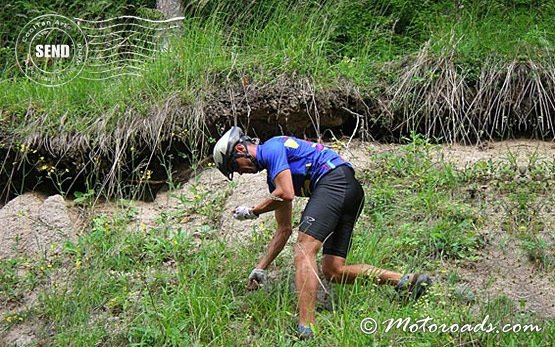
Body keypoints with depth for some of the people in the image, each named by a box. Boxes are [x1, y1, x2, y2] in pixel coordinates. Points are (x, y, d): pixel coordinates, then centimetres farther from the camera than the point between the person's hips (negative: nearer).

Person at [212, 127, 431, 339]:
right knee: (333, 271, 7)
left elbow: (286, 194, -15)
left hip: (335, 179, -10)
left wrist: (252, 212, 0)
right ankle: (407, 281, 5)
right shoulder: (274, 173, 27)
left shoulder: (271, 148, 0)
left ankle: (306, 330, -28)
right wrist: (260, 268, 24)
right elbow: (284, 229, 26)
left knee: (304, 251, -18)